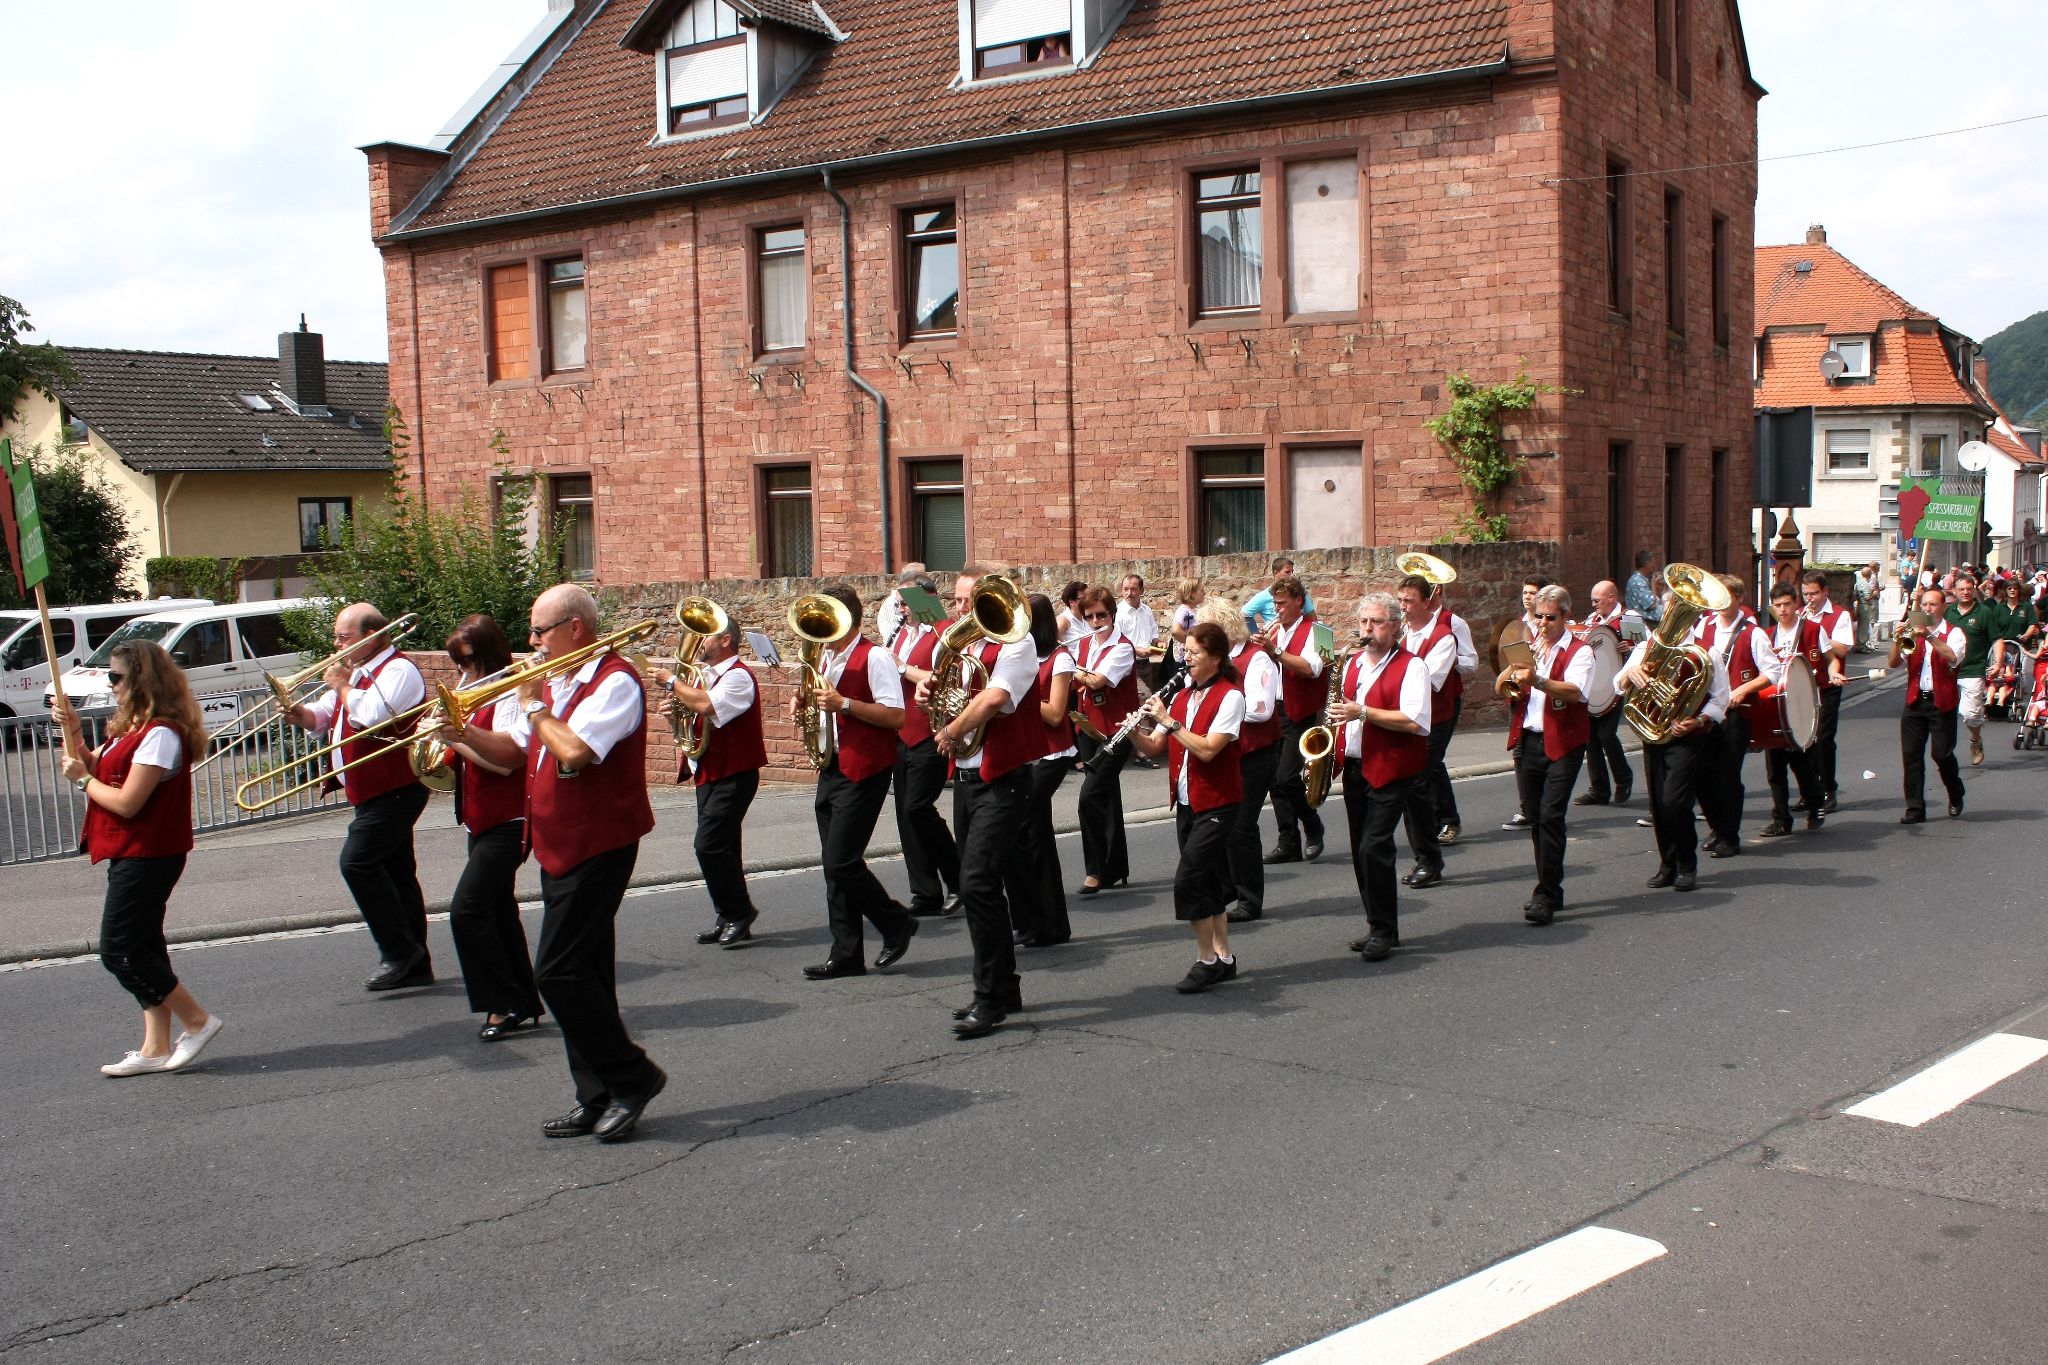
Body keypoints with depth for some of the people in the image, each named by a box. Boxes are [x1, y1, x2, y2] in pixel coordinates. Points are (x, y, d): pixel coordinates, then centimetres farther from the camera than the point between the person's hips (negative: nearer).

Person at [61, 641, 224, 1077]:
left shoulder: (160, 734, -20)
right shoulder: (130, 727, 13)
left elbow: (126, 802, -23)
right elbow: (97, 769, 14)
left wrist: (83, 780, -8)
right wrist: (74, 737, 1)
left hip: (146, 857, -10)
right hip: (135, 856, 10)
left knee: (119, 952, -7)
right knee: (141, 949, 11)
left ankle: (197, 1021, 2)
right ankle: (156, 1048, 15)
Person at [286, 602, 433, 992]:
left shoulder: (398, 670, -14)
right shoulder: (357, 672, 17)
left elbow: (371, 715, -29)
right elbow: (321, 717, 18)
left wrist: (343, 686, -12)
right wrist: (300, 713, -4)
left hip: (395, 791, -10)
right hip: (372, 793, 10)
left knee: (358, 862, -17)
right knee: (396, 872, 12)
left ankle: (399, 951, -11)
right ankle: (415, 965, 17)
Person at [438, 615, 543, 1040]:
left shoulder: (509, 694, -14)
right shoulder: (474, 692, 15)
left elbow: (504, 760, -23)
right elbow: (470, 751, 17)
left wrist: (456, 737, -23)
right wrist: (445, 737, -2)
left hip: (507, 821, -10)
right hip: (482, 820, 10)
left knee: (467, 909, -14)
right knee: (497, 910, 13)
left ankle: (505, 1005, -7)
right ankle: (523, 1004, 21)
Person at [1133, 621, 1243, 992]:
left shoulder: (1229, 696, -11)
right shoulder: (1182, 695, 11)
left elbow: (1207, 749, -23)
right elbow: (1155, 747, 7)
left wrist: (1168, 719, -22)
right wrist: (1134, 733, -13)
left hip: (1217, 805, -7)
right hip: (1186, 803, 7)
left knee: (1188, 881, -13)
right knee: (1209, 882, 11)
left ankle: (1206, 959, -1)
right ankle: (1224, 958, 20)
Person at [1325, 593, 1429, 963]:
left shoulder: (1411, 666, -8)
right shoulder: (1352, 664, 14)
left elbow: (1416, 721, -19)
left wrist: (1363, 712, -22)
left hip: (1390, 770, -7)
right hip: (1354, 767, 7)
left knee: (1374, 847, -14)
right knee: (1361, 851, 10)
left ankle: (1384, 931, -4)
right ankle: (1379, 927, 20)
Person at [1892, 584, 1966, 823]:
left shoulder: (1954, 633, 1)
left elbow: (1953, 657, -20)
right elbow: (1893, 663, 2)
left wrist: (1930, 636, -30)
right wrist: (1897, 642, -15)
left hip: (1942, 702, -4)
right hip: (1915, 702, 4)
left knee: (1942, 754, -4)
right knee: (1911, 754, -1)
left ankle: (1956, 796, 23)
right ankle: (1915, 808, 4)